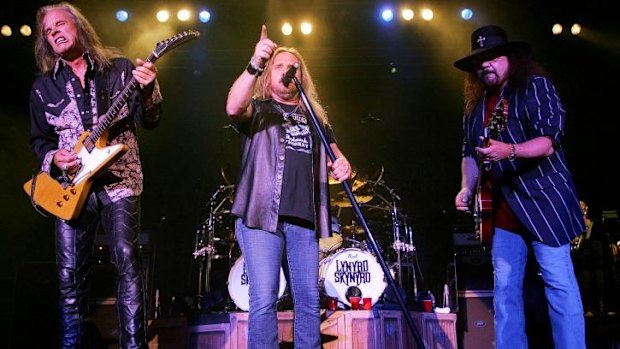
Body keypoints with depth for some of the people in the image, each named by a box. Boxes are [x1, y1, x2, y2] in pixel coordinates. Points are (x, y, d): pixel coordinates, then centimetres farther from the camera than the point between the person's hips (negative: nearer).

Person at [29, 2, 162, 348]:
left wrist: (148, 91, -22)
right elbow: (39, 138, 18)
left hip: (119, 180, -3)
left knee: (127, 261, -12)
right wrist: (53, 157, -4)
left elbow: (148, 121, -2)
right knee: (71, 273, 3)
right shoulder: (43, 86, 12)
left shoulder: (120, 68, 3)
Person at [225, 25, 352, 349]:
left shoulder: (314, 117, 22)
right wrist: (254, 65, -27)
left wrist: (341, 163, -3)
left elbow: (332, 152, 22)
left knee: (309, 301, 7)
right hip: (261, 214, -4)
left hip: (303, 219, 4)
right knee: (263, 299, -10)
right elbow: (233, 108, -14)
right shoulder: (258, 109, 8)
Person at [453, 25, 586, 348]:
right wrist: (467, 189, 1)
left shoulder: (535, 86, -4)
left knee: (559, 282, -6)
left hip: (543, 197, -6)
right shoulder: (475, 105, 15)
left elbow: (549, 141, -15)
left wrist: (509, 151, -32)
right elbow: (470, 152, 18)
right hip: (503, 206, 6)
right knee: (504, 287, 5)